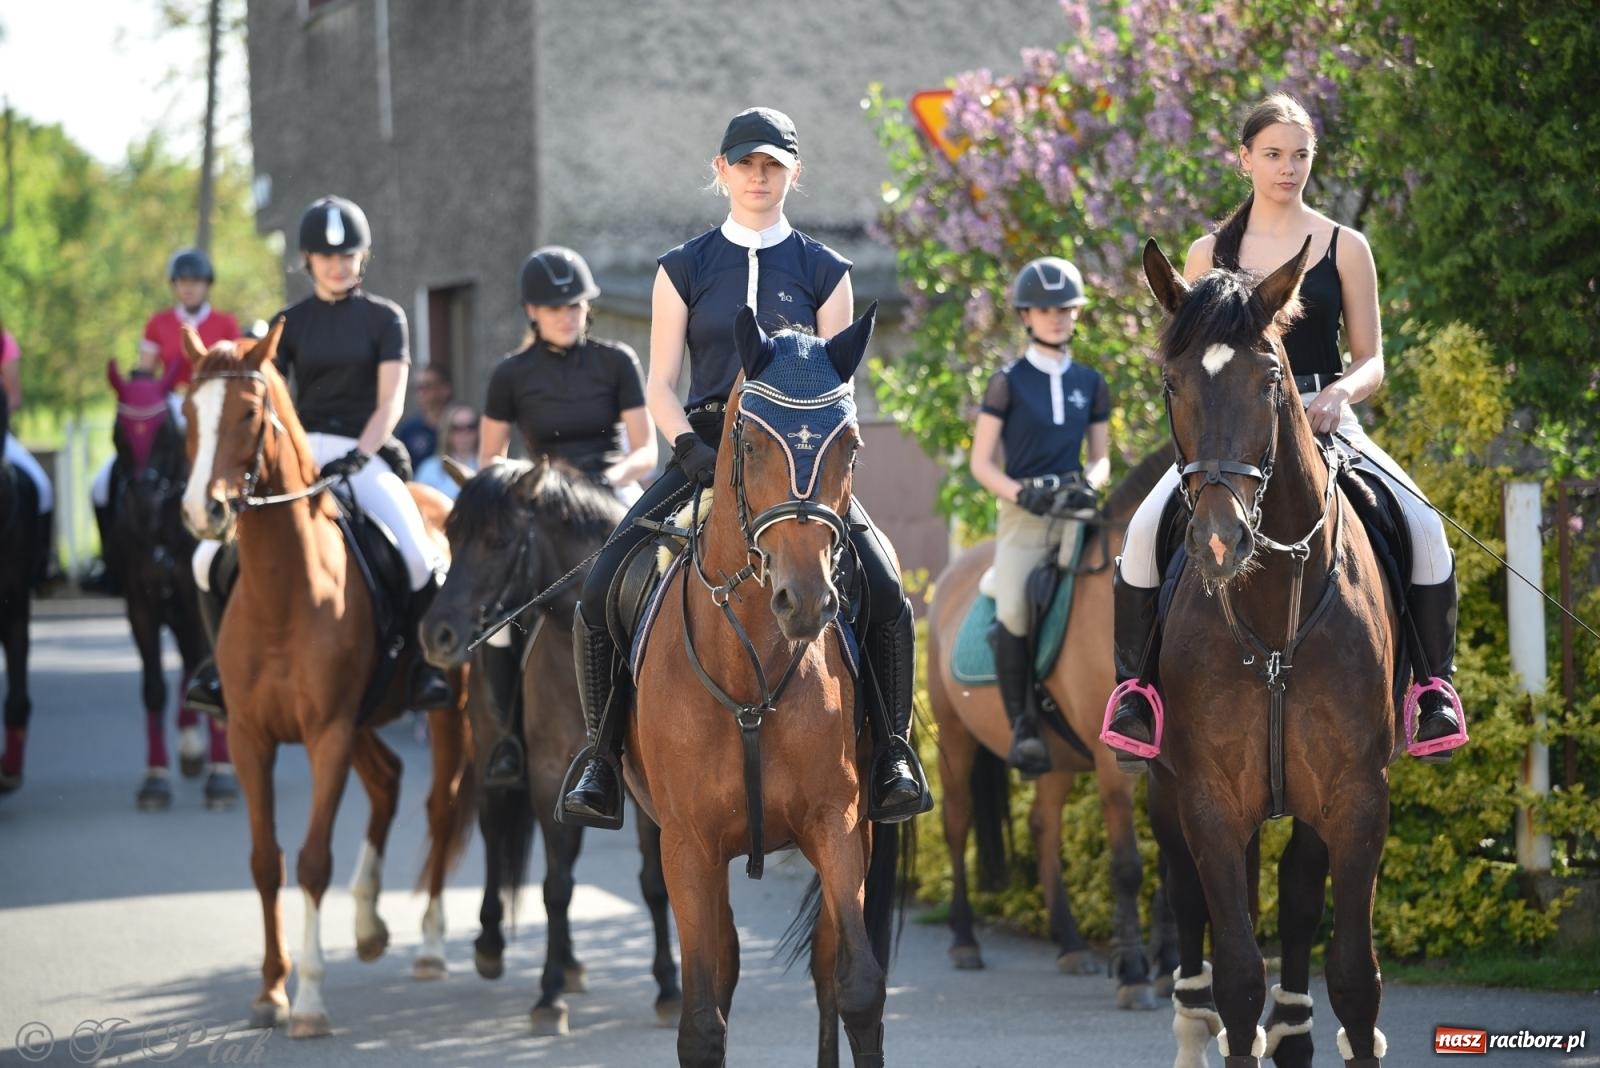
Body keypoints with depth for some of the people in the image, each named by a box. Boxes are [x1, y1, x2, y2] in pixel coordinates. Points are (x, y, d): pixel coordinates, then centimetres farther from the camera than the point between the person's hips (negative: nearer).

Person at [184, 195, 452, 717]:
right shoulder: (290, 323, 10)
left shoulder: (384, 318, 5)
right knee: (211, 558, -13)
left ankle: (425, 669, -10)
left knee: (421, 559, -29)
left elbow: (390, 403, -3)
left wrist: (358, 456, -18)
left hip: (364, 455, -3)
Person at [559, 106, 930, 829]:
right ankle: (602, 758, -5)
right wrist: (688, 445, -14)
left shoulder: (824, 272, 9)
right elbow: (660, 385, 5)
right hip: (703, 451, 1)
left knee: (884, 592, -23)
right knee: (601, 593, -18)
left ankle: (892, 752, -10)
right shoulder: (685, 269, 9)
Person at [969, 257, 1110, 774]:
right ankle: (1022, 728, -11)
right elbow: (980, 463, 3)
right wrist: (1022, 493, -14)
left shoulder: (1090, 384, 14)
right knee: (1013, 614, -21)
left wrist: (1090, 482, -4)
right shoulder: (1008, 383, 4)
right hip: (1022, 516, -3)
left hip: (1075, 512, 3)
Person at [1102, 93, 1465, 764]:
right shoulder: (1210, 254, 9)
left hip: (1324, 420, 0)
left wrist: (1340, 392, -17)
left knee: (1422, 525, -25)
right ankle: (1134, 684, -10)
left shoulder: (1344, 248, 6)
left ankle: (1435, 684, -9)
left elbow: (1371, 361, 6)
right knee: (1147, 528, -26)